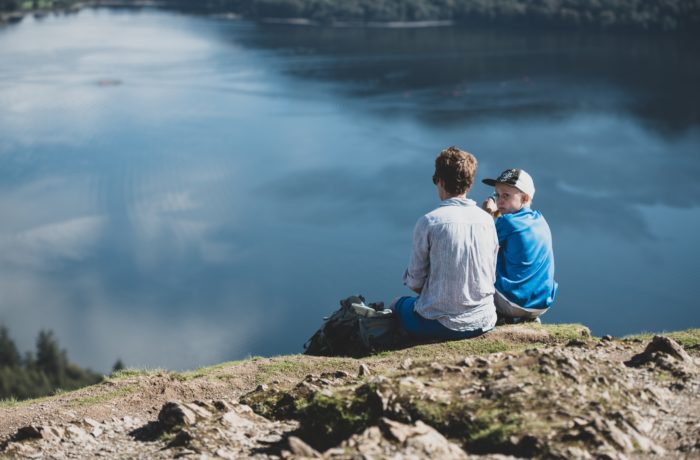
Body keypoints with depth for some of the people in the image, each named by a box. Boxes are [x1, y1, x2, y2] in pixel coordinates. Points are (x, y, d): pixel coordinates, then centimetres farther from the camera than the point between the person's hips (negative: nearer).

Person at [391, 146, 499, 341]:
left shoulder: (428, 222, -14)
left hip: (441, 325, -5)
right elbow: (491, 276, 8)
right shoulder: (487, 220, 0)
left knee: (399, 304, 27)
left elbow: (415, 282, -6)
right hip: (484, 322, 5)